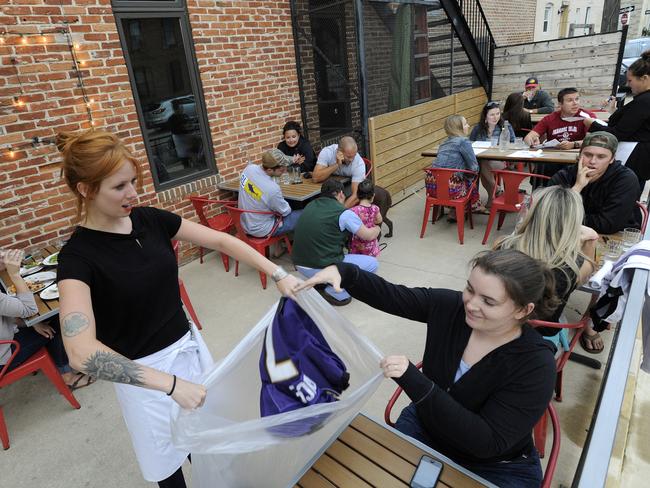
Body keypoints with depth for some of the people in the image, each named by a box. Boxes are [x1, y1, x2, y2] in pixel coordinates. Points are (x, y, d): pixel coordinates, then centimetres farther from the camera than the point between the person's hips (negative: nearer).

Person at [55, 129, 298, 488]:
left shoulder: (150, 219, -5)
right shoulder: (78, 256, -21)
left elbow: (221, 241, -4)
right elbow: (81, 352, -33)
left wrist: (278, 274, -13)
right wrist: (169, 383, -37)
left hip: (189, 346, 5)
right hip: (142, 371, -5)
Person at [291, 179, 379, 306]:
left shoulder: (311, 205, 8)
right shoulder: (344, 213, -10)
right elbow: (369, 236, 3)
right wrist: (377, 228, 26)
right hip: (321, 269, -7)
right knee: (372, 263, 8)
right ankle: (334, 291, 2)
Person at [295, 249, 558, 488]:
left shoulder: (536, 365, -26)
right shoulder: (449, 305, -17)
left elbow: (488, 443, -30)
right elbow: (390, 295, -11)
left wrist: (416, 384, -41)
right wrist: (344, 272, -30)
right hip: (425, 427, 3)